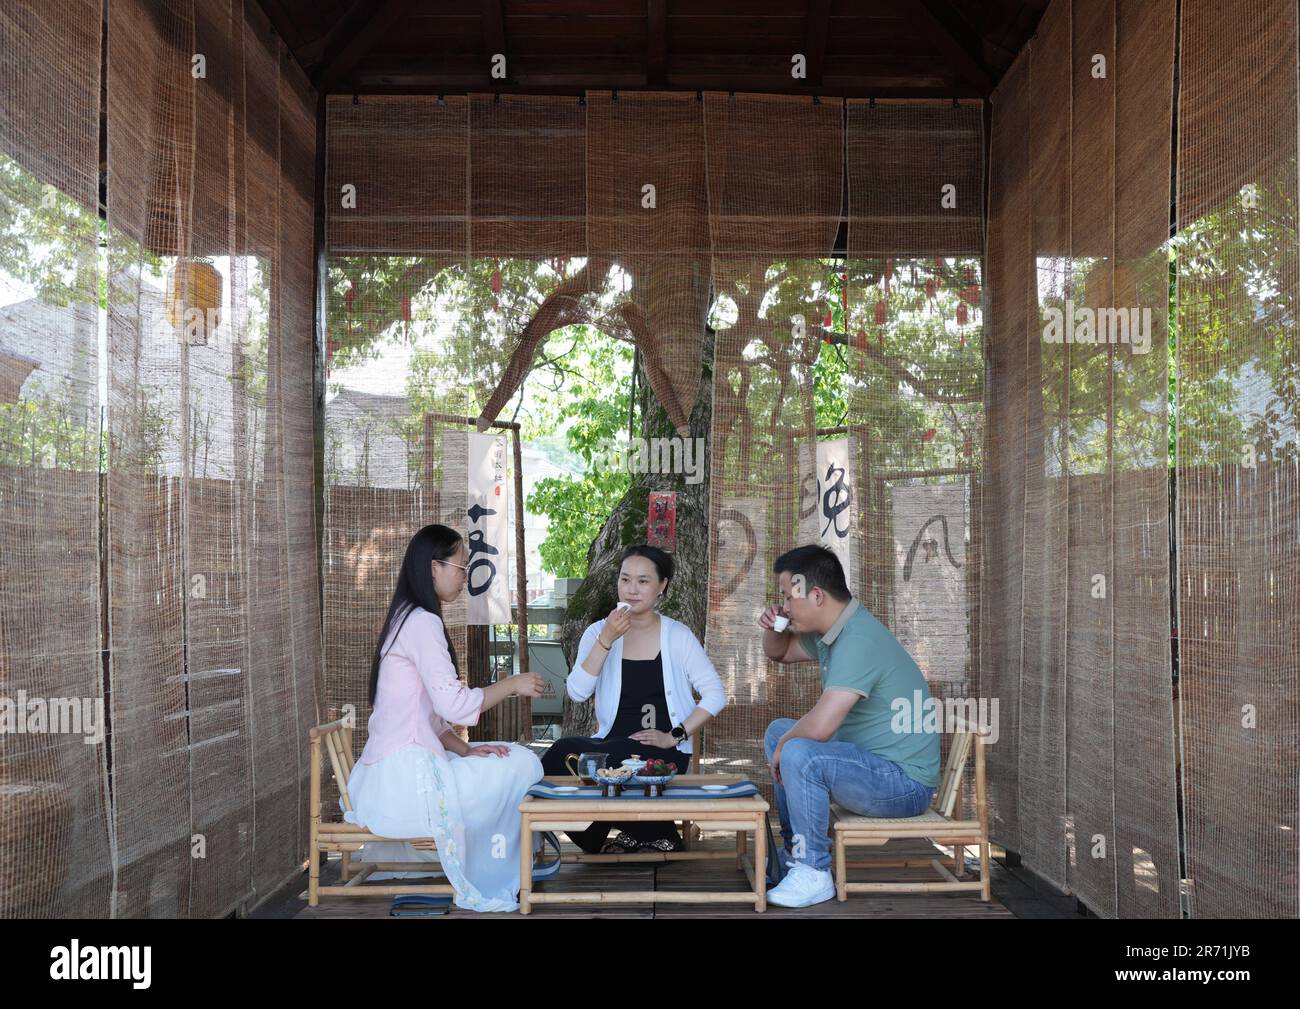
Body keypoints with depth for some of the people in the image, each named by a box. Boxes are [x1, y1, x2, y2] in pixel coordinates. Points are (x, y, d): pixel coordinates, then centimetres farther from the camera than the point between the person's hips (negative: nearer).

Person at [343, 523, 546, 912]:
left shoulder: (405, 618, 18)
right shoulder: (423, 621, -14)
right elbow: (453, 704, -19)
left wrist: (463, 748, 6)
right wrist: (512, 685, -6)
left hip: (391, 773, 10)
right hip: (406, 778, -10)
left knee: (518, 756, 11)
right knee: (522, 767, -7)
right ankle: (490, 883, 8)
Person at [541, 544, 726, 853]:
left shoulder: (677, 636, 2)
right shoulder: (598, 632, 8)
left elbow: (716, 695, 0)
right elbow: (577, 692, -7)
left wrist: (675, 736, -9)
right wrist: (607, 640, -15)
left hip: (662, 754, -3)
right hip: (610, 743, 3)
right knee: (562, 755, -30)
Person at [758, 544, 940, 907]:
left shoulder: (858, 641, -26)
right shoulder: (830, 630, 5)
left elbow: (820, 726, -34)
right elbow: (779, 652, 25)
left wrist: (783, 748, -13)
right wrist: (771, 629, 2)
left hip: (905, 784, -10)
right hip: (872, 760, 10)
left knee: (797, 753, -29)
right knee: (778, 732, 17)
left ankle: (814, 874, -13)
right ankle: (796, 850, 22)